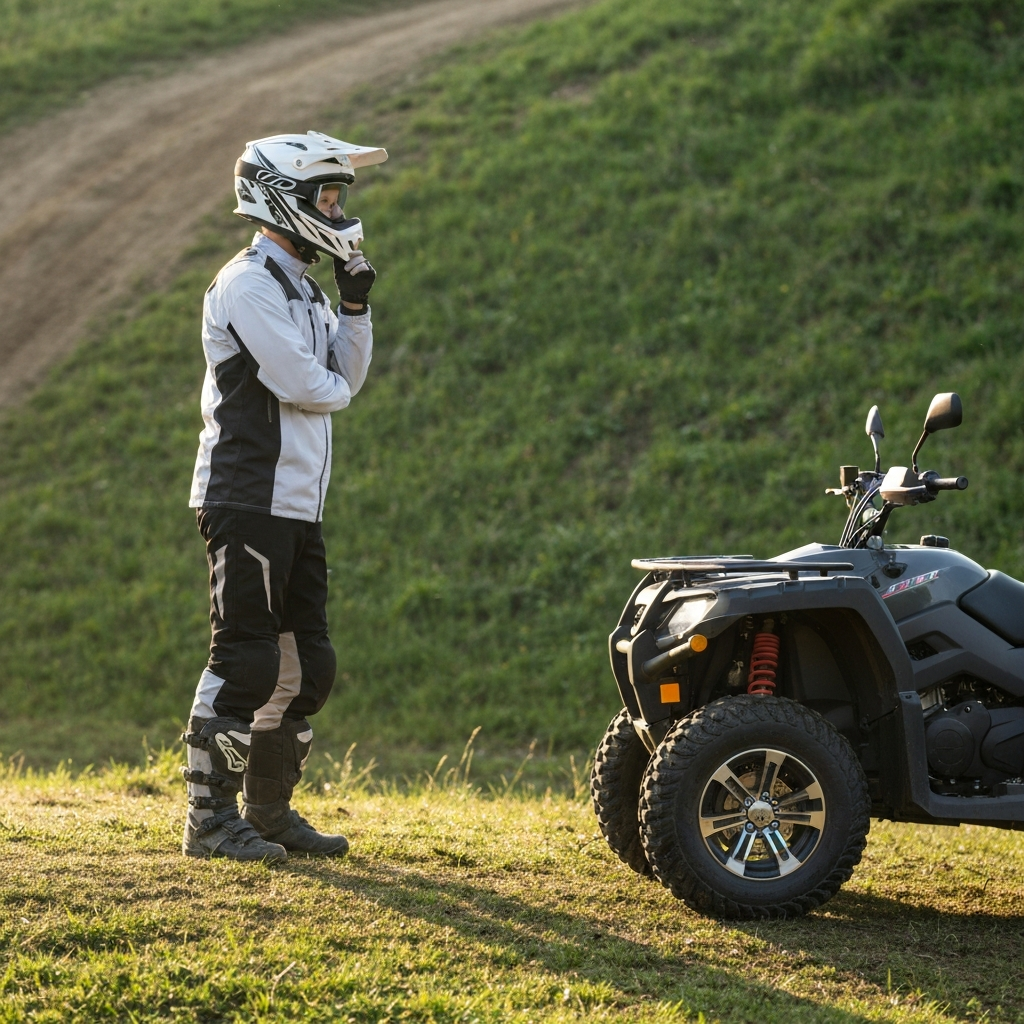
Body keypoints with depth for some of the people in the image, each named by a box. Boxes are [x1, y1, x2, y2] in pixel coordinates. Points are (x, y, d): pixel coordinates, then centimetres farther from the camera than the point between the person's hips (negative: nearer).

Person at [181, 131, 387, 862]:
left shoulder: (304, 287, 19)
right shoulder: (249, 283, -12)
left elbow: (346, 379, 13)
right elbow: (301, 383, -19)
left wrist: (355, 306, 1)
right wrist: (334, 386, 2)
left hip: (298, 507, 10)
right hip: (248, 502, -10)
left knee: (307, 667, 11)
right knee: (245, 664, -9)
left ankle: (269, 811, 19)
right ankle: (209, 819, -3)